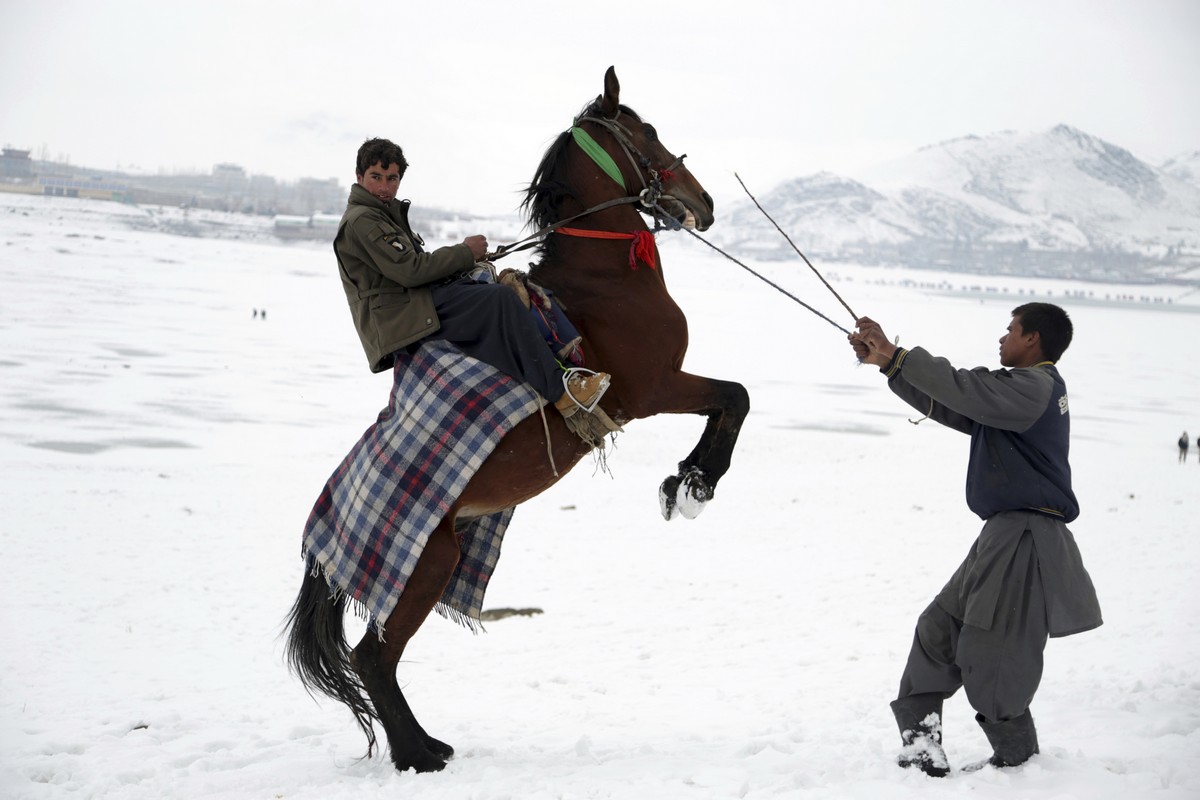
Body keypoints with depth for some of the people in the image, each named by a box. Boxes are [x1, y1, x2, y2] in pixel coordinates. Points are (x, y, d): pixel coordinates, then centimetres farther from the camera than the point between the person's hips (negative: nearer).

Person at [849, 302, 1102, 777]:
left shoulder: (1034, 385, -12)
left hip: (1026, 537, -10)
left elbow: (961, 390, -24)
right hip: (1004, 533, 10)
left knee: (989, 657, -6)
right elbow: (945, 404, 18)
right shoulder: (1019, 388, 19)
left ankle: (1018, 759, 8)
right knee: (939, 628, 12)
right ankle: (918, 734, 17)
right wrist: (885, 362, 12)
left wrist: (895, 356, -17)